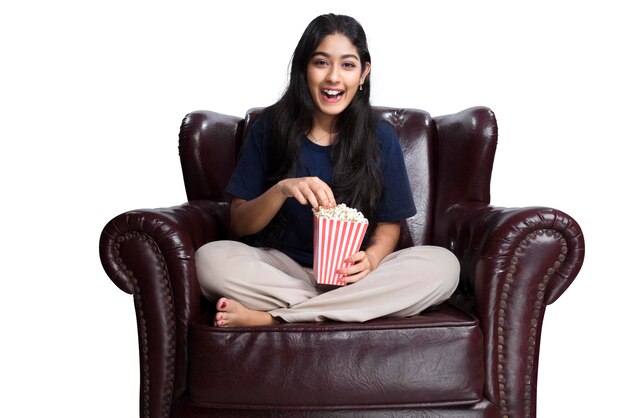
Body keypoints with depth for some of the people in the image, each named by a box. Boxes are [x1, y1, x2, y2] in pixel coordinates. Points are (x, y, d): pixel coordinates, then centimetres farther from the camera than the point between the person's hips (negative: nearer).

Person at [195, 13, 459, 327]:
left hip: (351, 275, 2)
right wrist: (282, 189, -22)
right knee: (209, 258, -29)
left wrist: (371, 258, -17)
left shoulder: (381, 139, 0)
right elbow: (239, 225, -1)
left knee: (443, 265, -26)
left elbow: (389, 226, 6)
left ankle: (268, 317, -26)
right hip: (282, 269, -1)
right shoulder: (270, 128, -2)